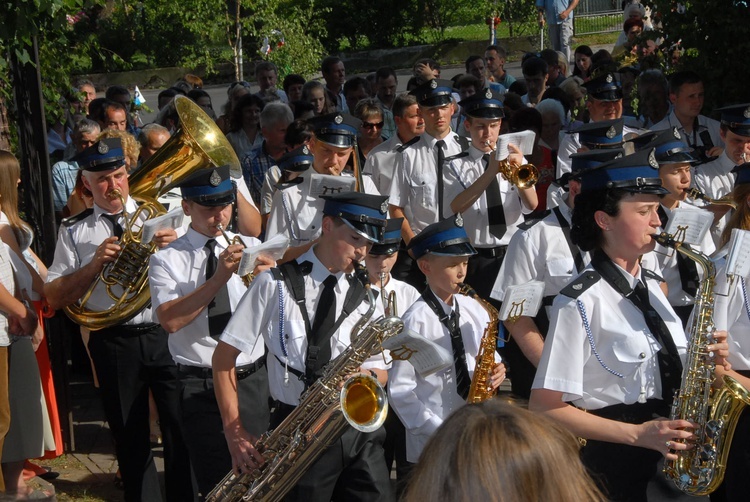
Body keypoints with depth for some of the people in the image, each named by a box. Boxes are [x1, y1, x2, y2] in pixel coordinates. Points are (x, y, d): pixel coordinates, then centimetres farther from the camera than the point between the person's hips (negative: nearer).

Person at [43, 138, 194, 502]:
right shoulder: (74, 232, 4)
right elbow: (54, 298, 0)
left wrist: (174, 243, -17)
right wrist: (96, 263, -13)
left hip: (164, 334, 0)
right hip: (113, 344, 0)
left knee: (181, 430, 3)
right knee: (130, 439, 13)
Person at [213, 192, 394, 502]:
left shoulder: (363, 296, 11)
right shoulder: (276, 284, -2)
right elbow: (224, 357, -2)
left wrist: (368, 376, -10)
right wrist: (235, 433, -10)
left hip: (357, 429, 4)